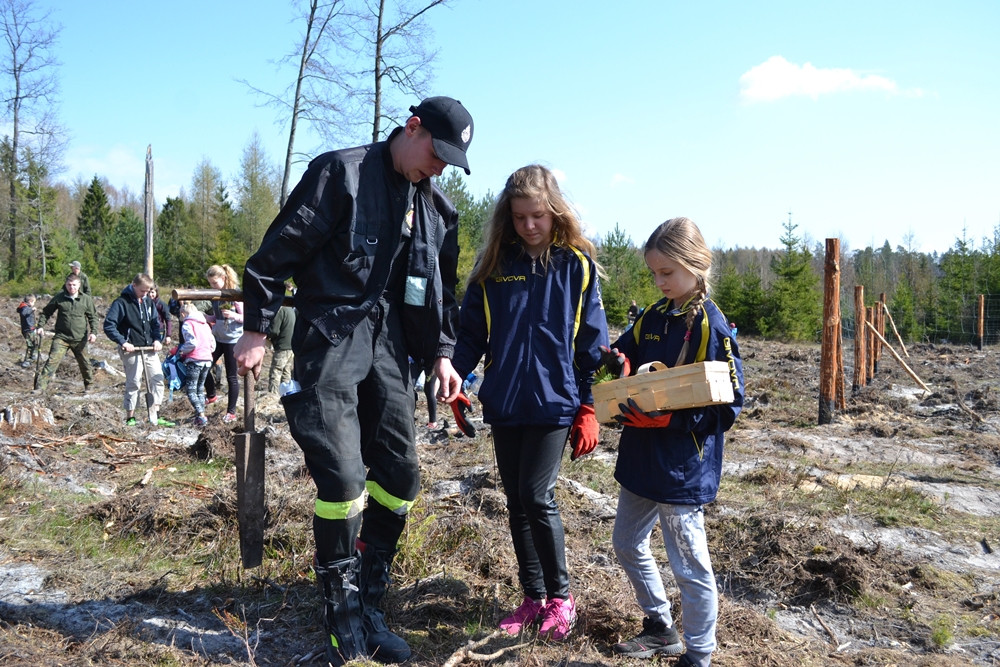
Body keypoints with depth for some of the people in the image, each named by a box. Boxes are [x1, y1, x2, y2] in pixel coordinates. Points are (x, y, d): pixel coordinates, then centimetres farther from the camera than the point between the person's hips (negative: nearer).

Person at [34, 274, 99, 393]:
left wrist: (93, 332, -5)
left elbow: (93, 317, 7)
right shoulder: (59, 298, 0)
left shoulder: (86, 299, 0)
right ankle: (41, 386, -11)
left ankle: (88, 385, 33)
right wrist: (41, 325, -1)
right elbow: (46, 312, 11)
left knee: (85, 363, 13)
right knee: (52, 361, -11)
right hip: (61, 337, -1)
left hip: (80, 339, 1)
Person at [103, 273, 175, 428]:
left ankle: (155, 417, 12)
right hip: (132, 351, -6)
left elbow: (155, 322, 17)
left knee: (157, 380, 5)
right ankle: (130, 419, 10)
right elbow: (108, 326, -11)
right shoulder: (121, 302, -9)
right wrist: (122, 342, -18)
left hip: (150, 349, 6)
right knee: (133, 384, -2)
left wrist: (157, 340, 2)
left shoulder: (148, 301, 10)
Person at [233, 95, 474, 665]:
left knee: (400, 473, 4)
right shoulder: (341, 172, -6)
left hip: (389, 344, 6)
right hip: (331, 337, -6)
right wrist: (257, 329, -8)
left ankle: (371, 602, 20)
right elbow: (281, 250, -7)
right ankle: (344, 612, 7)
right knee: (342, 474, -11)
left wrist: (442, 351, 12)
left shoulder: (438, 208, 13)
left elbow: (443, 286, 21)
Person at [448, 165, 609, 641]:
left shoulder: (577, 265, -2)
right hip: (503, 404, 4)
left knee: (537, 496, -8)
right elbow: (471, 332, 7)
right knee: (517, 502, 11)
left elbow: (591, 344, -1)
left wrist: (588, 410, -4)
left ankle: (560, 595, 14)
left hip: (554, 403, -4)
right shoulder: (493, 263, 5)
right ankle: (533, 597, 27)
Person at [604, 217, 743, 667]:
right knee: (627, 544, 21)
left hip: (683, 471, -8)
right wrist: (620, 361, -6)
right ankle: (660, 629, 40)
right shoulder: (652, 317, 5)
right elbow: (628, 356, 18)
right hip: (641, 459, 9)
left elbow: (727, 407, -17)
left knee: (689, 566, 5)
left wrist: (669, 418, -27)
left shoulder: (712, 327, -17)